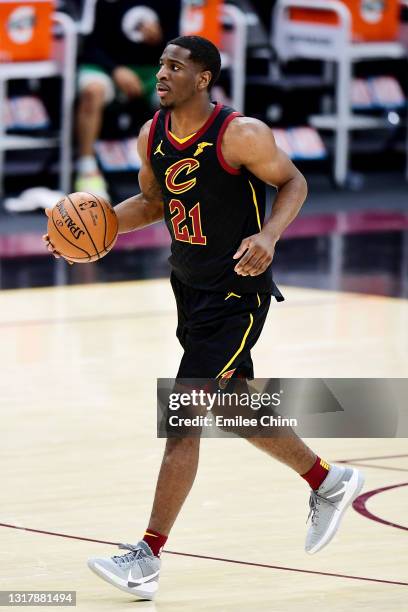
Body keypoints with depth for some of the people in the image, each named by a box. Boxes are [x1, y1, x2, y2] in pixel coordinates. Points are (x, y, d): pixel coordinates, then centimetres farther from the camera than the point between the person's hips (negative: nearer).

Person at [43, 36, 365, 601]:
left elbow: (292, 182, -8)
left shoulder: (241, 134, -20)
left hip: (238, 294, -8)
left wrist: (268, 235, -25)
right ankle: (329, 483, 44)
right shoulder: (153, 136, 0)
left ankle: (148, 559, -10)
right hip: (190, 288, 8)